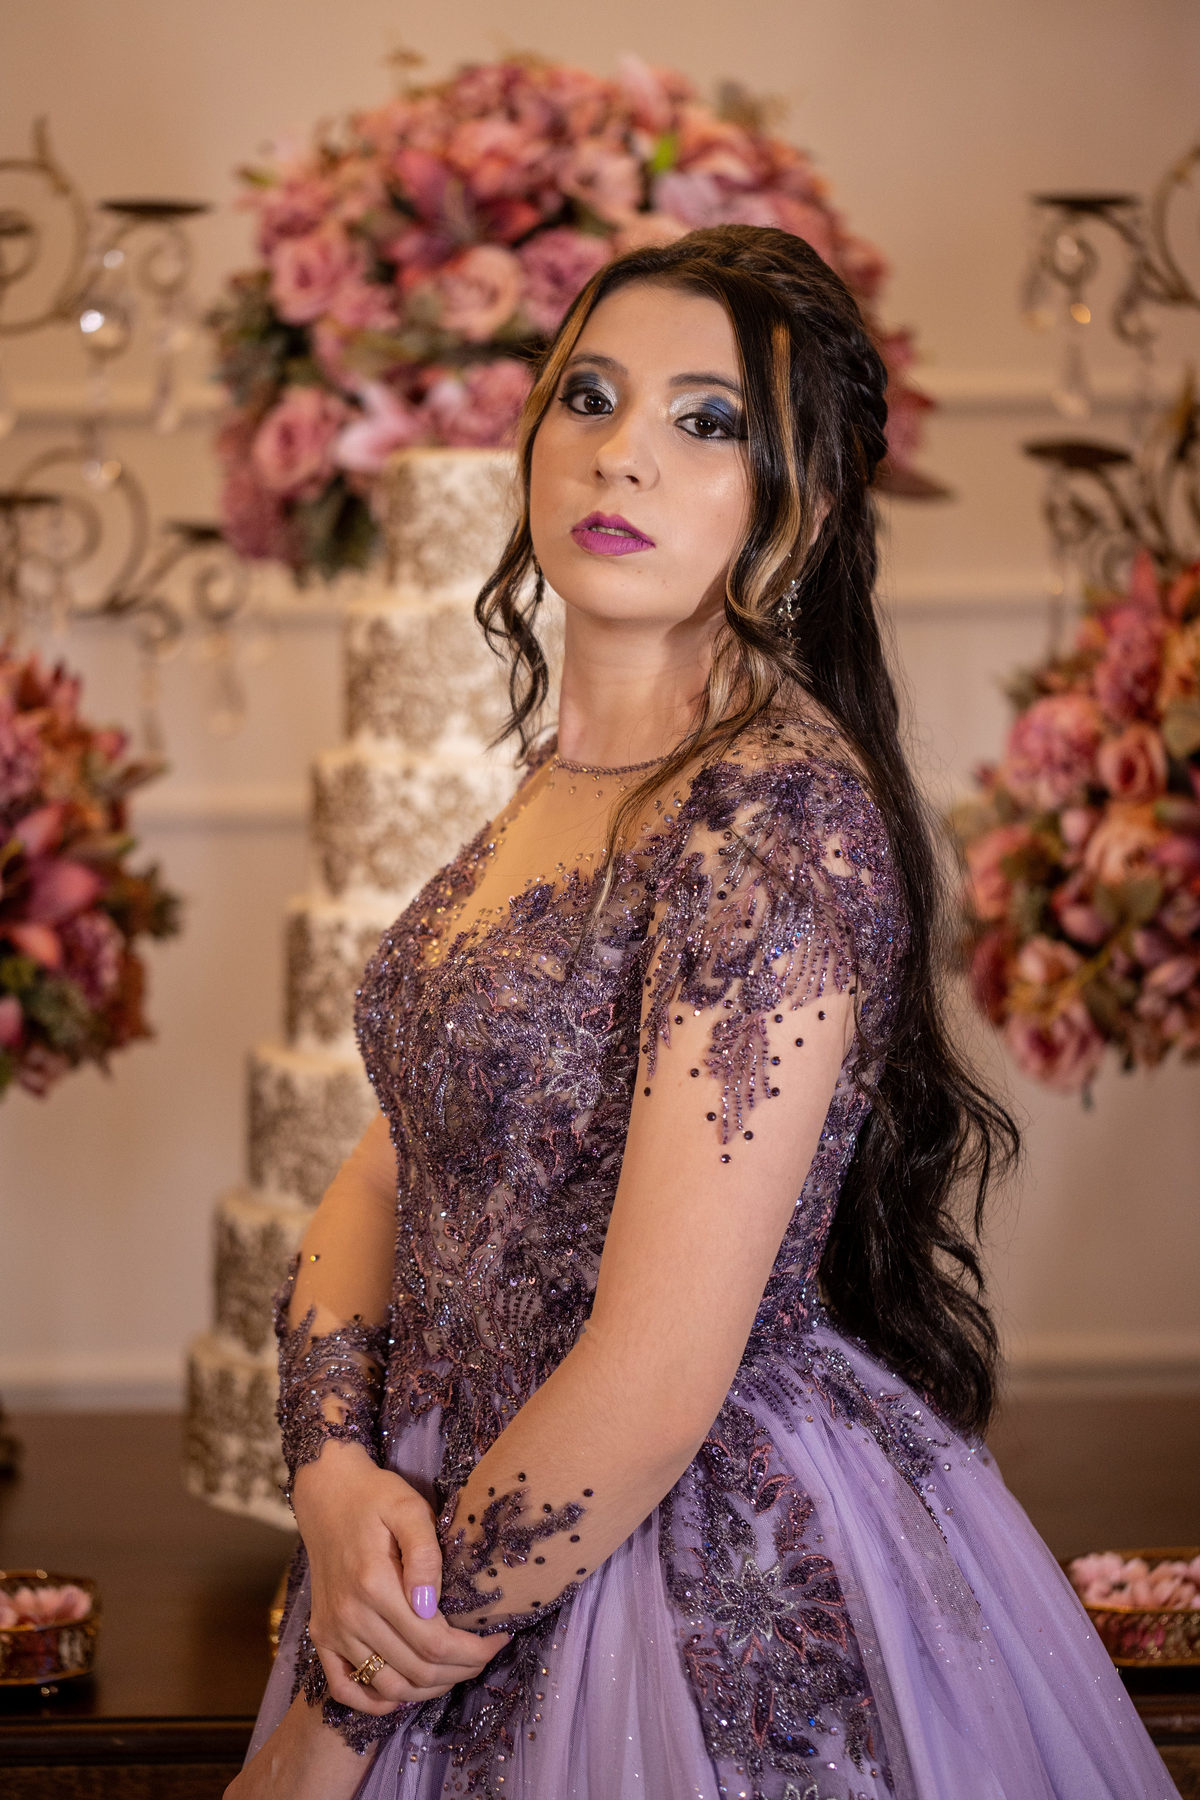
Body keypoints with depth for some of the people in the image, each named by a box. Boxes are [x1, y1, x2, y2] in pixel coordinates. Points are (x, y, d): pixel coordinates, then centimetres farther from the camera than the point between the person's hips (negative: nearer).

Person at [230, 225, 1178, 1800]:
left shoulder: (774, 813, -22)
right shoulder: (558, 784, 6)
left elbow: (653, 1386, -25)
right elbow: (388, 1174, 9)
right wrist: (337, 1469, -11)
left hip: (734, 1586, -8)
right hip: (481, 1518, 8)